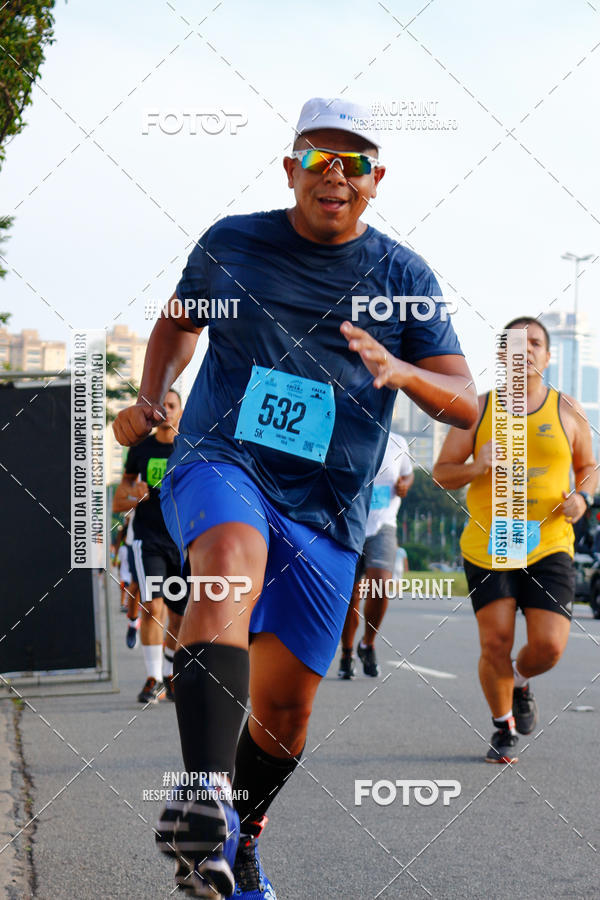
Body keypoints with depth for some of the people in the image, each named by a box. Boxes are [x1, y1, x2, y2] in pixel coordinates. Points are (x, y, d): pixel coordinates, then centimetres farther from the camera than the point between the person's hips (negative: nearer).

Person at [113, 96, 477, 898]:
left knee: (284, 710, 4)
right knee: (231, 559, -38)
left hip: (326, 515, 2)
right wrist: (150, 402, 6)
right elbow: (180, 319, 25)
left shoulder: (404, 277, 5)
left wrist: (404, 372, -20)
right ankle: (206, 794, -53)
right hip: (220, 466, -2)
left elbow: (466, 405, 2)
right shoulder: (230, 245, 6)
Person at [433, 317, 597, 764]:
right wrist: (478, 467, -15)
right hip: (488, 545, 0)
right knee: (495, 643, -7)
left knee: (549, 646, -10)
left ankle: (521, 680, 27)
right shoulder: (477, 409, 3)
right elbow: (442, 472, 6)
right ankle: (503, 728, 19)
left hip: (548, 546, 0)